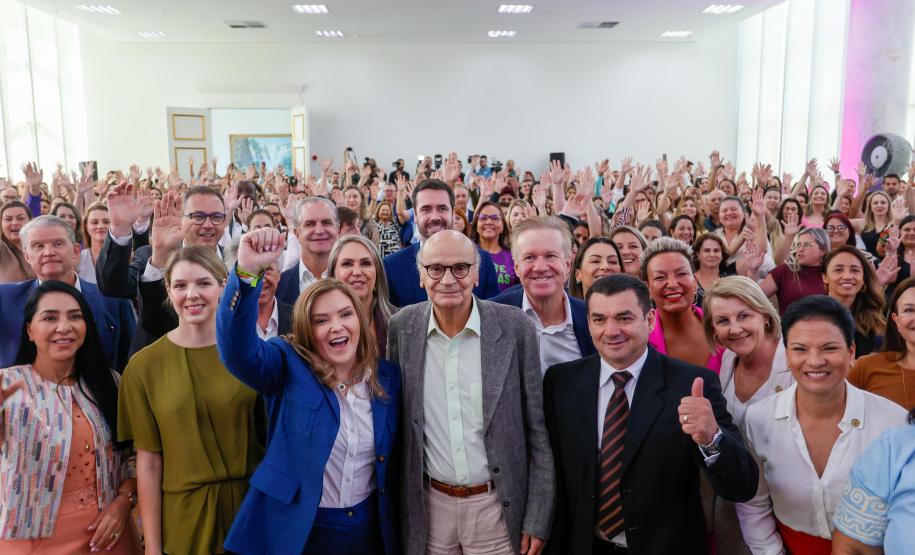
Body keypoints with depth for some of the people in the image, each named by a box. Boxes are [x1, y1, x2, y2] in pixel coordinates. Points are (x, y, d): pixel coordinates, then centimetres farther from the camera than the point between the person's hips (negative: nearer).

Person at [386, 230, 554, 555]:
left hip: (498, 506, -2)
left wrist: (538, 519, -6)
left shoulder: (515, 327, -12)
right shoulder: (401, 328, -5)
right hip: (429, 506, 2)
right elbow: (397, 423, 5)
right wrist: (397, 508, 6)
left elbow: (539, 429, -6)